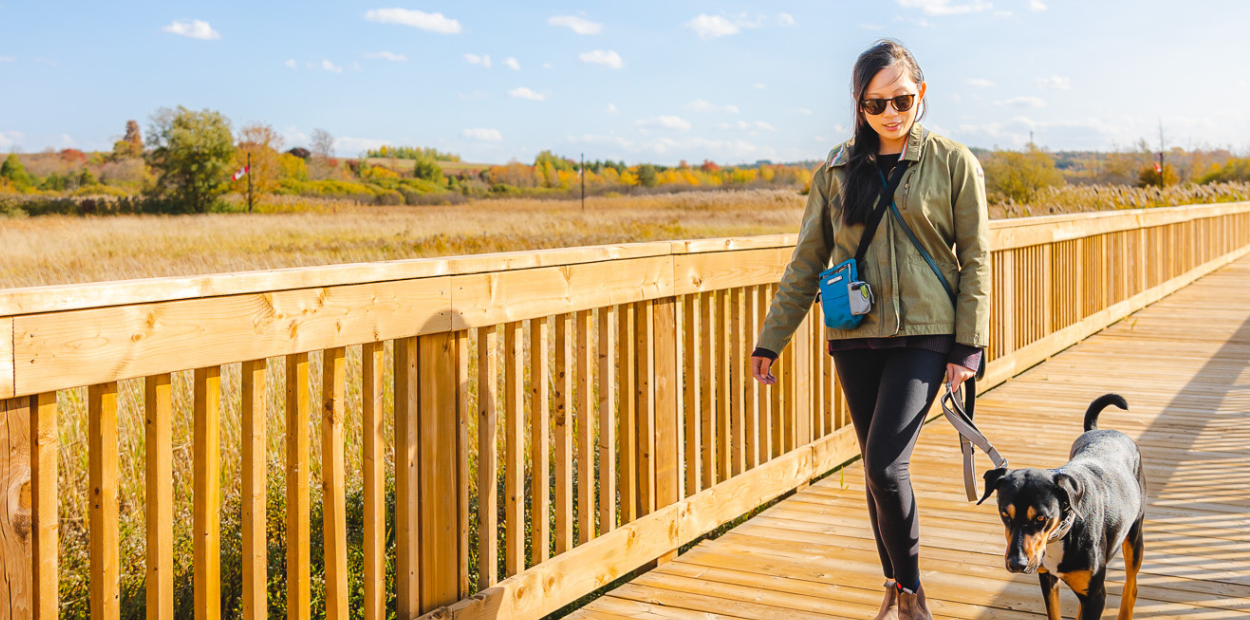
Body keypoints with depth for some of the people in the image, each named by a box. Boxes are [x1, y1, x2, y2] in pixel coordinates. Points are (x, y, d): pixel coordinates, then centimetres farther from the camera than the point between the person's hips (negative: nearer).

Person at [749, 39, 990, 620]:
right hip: (855, 338, 3)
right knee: (878, 467, 9)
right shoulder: (838, 170, 7)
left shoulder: (953, 163, 0)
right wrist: (770, 341, 8)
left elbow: (975, 260, 1)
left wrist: (969, 346, -6)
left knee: (885, 464, -14)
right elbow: (807, 261, 10)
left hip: (923, 335, -3)